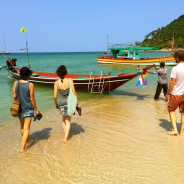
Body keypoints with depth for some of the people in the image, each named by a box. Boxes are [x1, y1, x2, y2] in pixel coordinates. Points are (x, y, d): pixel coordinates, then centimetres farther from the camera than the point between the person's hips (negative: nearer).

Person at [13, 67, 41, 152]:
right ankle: (22, 147, -2)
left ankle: (25, 140, 45)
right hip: (28, 109, -4)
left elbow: (14, 96, 0)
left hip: (19, 108, 5)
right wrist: (36, 109, -2)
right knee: (26, 128, 2)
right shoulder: (30, 85, -16)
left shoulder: (16, 83, -5)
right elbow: (32, 98, -12)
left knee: (22, 126, 23)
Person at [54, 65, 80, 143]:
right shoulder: (70, 80, -14)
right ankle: (66, 137, 9)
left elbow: (55, 96, -7)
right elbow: (74, 93, -11)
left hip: (62, 102, 1)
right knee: (68, 120, 16)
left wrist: (56, 104, 12)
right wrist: (77, 103, 1)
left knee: (64, 119, 27)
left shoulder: (56, 83, -10)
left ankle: (66, 134, 32)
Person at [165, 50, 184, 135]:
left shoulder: (175, 68, -17)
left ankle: (175, 130, 7)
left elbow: (172, 82, -16)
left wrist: (168, 93, -5)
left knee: (171, 110, 14)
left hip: (176, 94, -4)